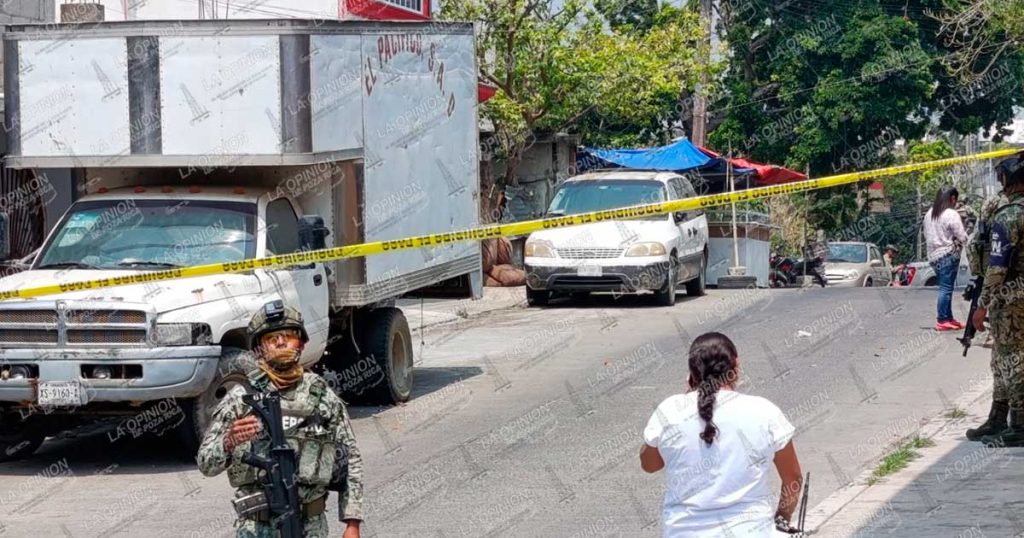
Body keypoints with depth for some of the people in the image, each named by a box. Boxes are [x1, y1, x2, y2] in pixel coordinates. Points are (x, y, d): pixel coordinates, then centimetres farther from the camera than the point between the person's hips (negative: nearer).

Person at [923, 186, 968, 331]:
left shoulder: (929, 214, 11)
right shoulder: (951, 215, -13)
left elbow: (926, 235, 18)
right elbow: (962, 237, -13)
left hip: (933, 255, 8)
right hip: (948, 255, -8)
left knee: (945, 288, 14)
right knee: (946, 288, -5)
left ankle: (948, 318, 17)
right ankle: (942, 321, -7)